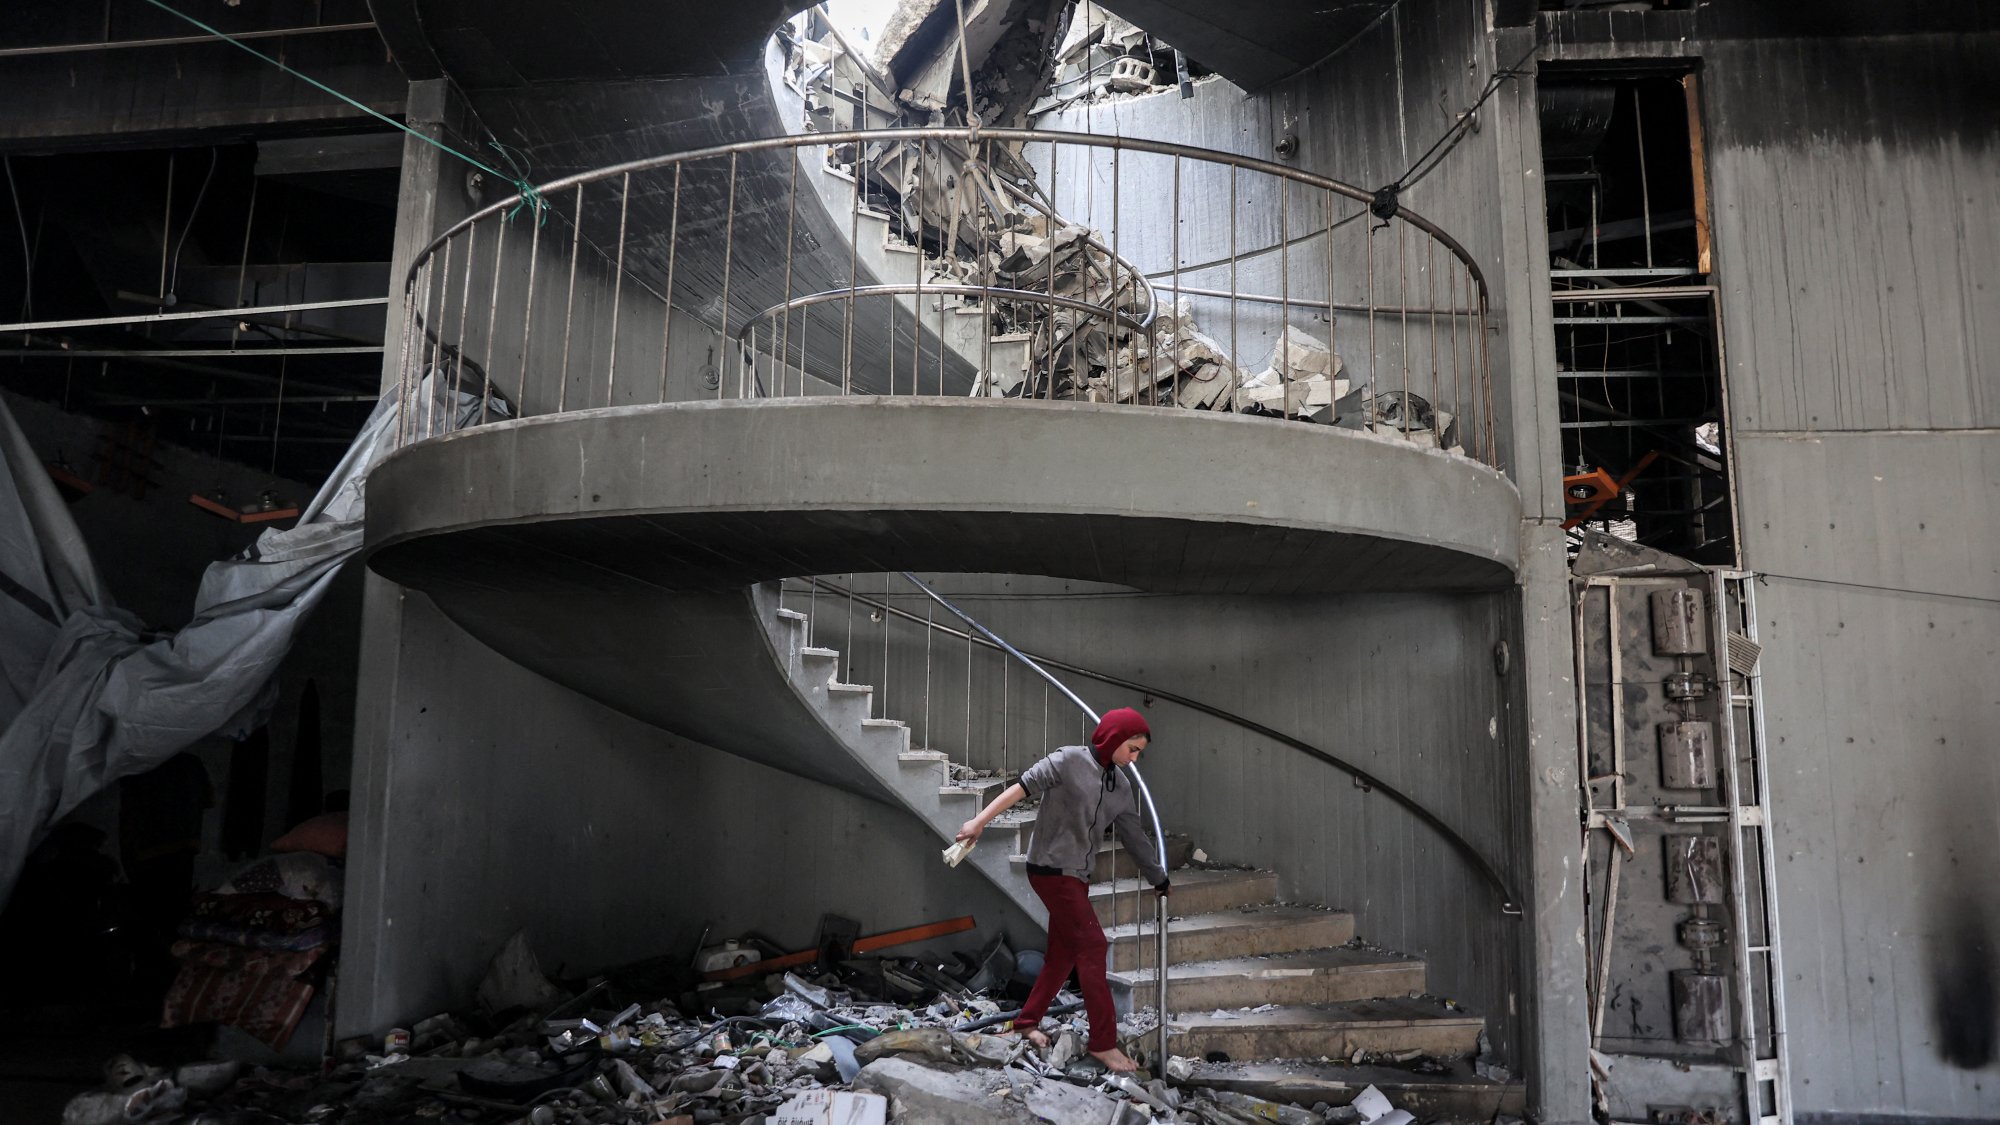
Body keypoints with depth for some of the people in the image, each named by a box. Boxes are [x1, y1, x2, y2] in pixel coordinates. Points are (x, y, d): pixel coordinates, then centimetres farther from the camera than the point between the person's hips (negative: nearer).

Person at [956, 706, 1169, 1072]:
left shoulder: (1121, 788, 9)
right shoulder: (1070, 761, -13)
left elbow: (1135, 836, 17)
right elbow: (1023, 787, -16)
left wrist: (1160, 880, 25)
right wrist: (981, 820, -21)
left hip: (1076, 876, 8)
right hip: (1051, 869, -8)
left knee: (1062, 953, 10)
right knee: (1092, 945, -10)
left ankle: (1027, 1021, 26)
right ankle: (1103, 1042, -5)